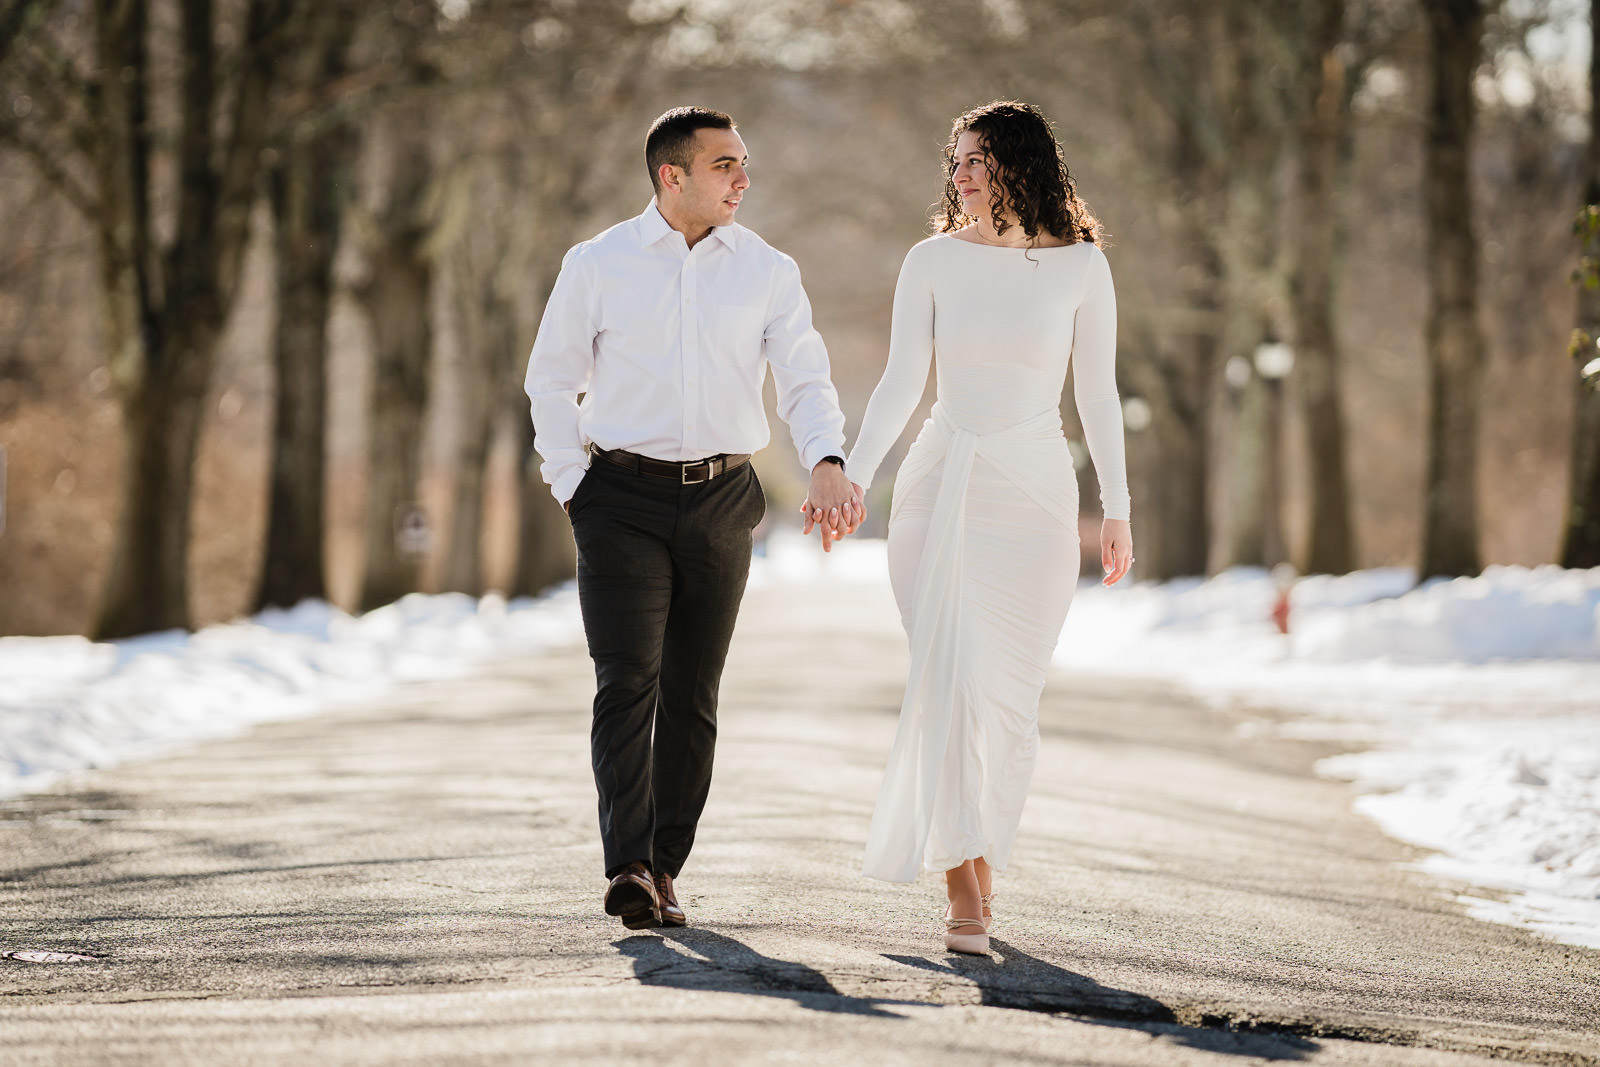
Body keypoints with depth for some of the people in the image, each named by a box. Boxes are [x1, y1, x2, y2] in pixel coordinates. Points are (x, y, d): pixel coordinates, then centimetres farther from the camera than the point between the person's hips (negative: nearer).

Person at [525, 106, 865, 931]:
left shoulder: (768, 272, 5)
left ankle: (664, 869, 14)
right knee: (628, 681, -14)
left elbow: (805, 381, 0)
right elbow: (552, 381, 10)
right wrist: (570, 485, 1)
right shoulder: (597, 266, 2)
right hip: (624, 498, -2)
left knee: (693, 694, 6)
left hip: (722, 500, 2)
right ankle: (628, 870, -22)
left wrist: (828, 466, -19)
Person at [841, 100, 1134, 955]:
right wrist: (849, 481, -8)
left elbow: (1096, 393, 6)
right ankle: (963, 892, -12)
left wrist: (1116, 511, 5)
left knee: (1009, 697, -1)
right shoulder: (933, 261, 4)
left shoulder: (1080, 266, 2)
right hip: (939, 486, 0)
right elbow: (901, 385, 3)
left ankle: (979, 861, 17)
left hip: (1035, 495, 0)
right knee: (952, 677, -12)